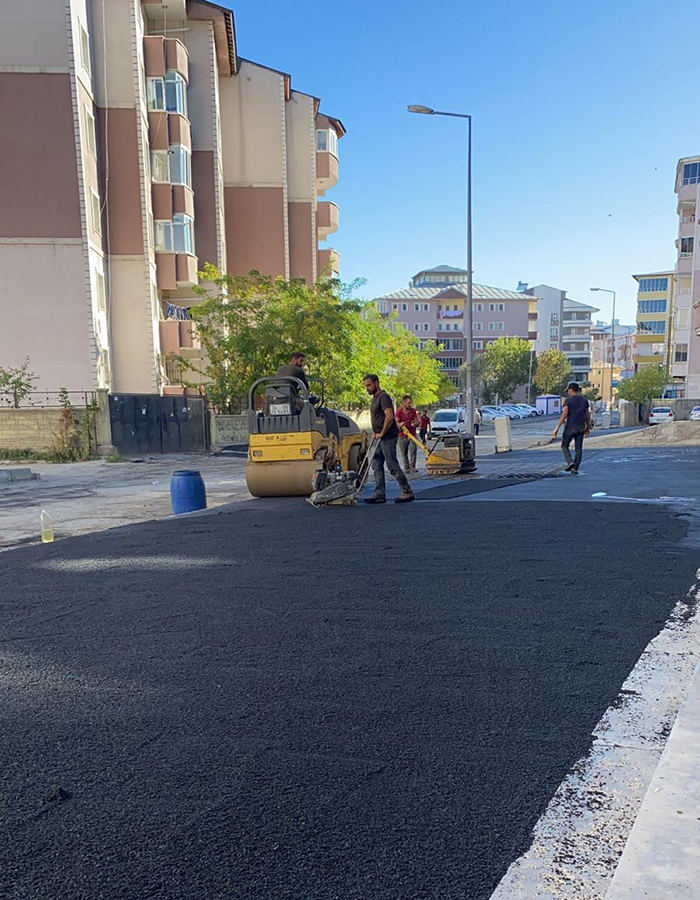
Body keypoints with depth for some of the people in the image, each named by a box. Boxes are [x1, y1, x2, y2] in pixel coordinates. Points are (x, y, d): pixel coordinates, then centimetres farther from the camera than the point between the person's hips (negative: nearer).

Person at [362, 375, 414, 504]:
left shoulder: (383, 397, -13)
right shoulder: (375, 398, 18)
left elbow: (389, 417, -24)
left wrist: (382, 433, -18)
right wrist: (374, 432, 15)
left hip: (388, 437, -10)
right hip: (380, 437, 10)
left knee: (392, 466, -8)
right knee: (377, 466, 7)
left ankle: (407, 492, 0)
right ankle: (379, 494, 11)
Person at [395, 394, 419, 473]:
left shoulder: (413, 411, 4)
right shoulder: (399, 411, -4)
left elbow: (417, 422, 5)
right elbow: (396, 423, -10)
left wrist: (415, 424, -19)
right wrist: (400, 424, -33)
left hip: (412, 435, 2)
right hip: (402, 435, -2)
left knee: (413, 450, -8)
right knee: (403, 453, 1)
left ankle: (412, 466, 1)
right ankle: (406, 467, 10)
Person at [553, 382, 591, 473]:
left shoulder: (568, 400, -8)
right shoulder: (584, 400, 7)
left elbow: (564, 415, -16)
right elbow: (587, 415, 10)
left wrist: (557, 427, -16)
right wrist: (588, 428, 20)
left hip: (570, 427, -4)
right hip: (581, 427, 4)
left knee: (565, 446, 10)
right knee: (579, 448, 9)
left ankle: (570, 462, -9)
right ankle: (575, 468, 8)